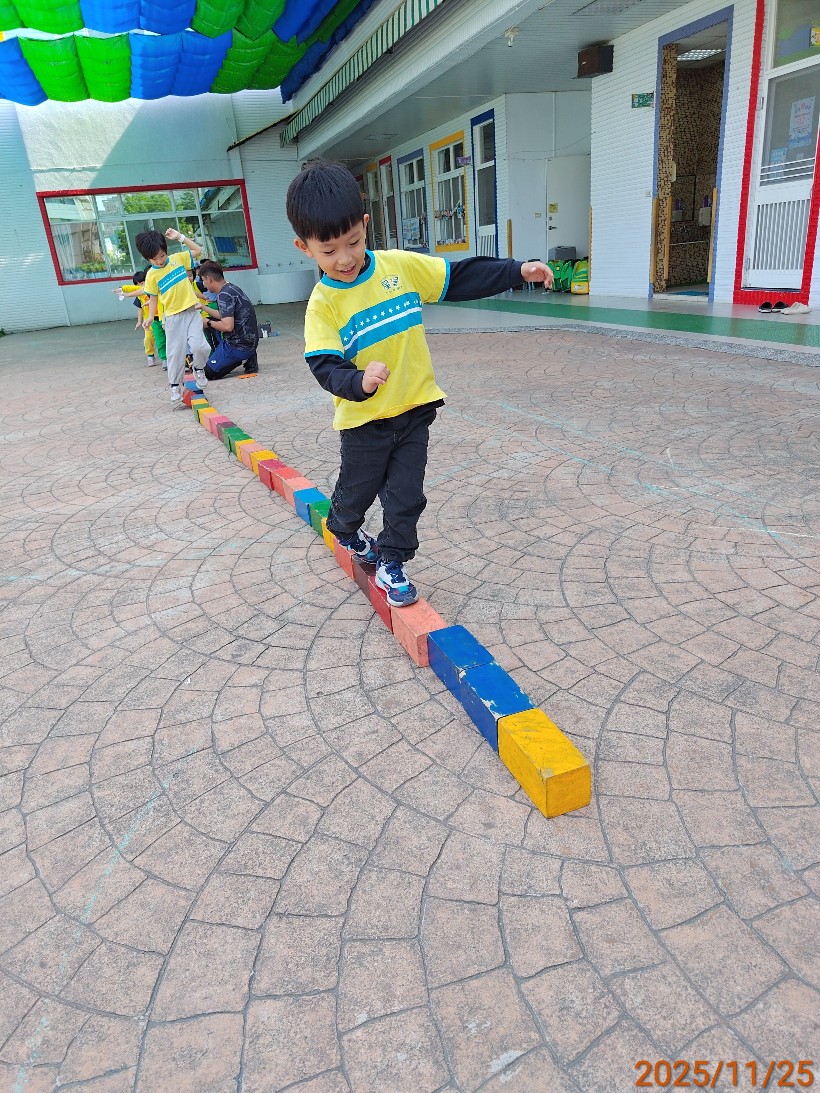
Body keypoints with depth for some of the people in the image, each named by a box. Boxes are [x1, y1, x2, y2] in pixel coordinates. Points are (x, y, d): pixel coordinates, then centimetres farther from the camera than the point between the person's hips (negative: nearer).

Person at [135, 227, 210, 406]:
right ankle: (175, 387, 14)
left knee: (199, 346, -18)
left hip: (191, 312, 1)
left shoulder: (178, 258, 4)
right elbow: (153, 297, 5)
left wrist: (180, 237, 4)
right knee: (175, 353, 1)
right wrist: (150, 317, -7)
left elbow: (198, 250, 12)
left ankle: (198, 369, 13)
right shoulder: (152, 275, -1)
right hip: (172, 317, -1)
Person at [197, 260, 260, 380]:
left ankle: (245, 359, -4)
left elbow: (227, 326, -26)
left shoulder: (224, 295, -18)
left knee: (208, 373, -6)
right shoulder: (231, 288, 12)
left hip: (239, 345, -9)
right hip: (249, 340, 9)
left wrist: (208, 323, -7)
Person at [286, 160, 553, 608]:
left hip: (414, 407, 2)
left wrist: (517, 270, -2)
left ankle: (391, 563, 23)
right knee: (357, 488, 17)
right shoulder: (322, 304, -11)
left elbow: (460, 278, 3)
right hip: (364, 419, -1)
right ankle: (344, 531, 50)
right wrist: (359, 381, -40)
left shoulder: (401, 266, -4)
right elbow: (326, 366, -19)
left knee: (405, 495, 5)